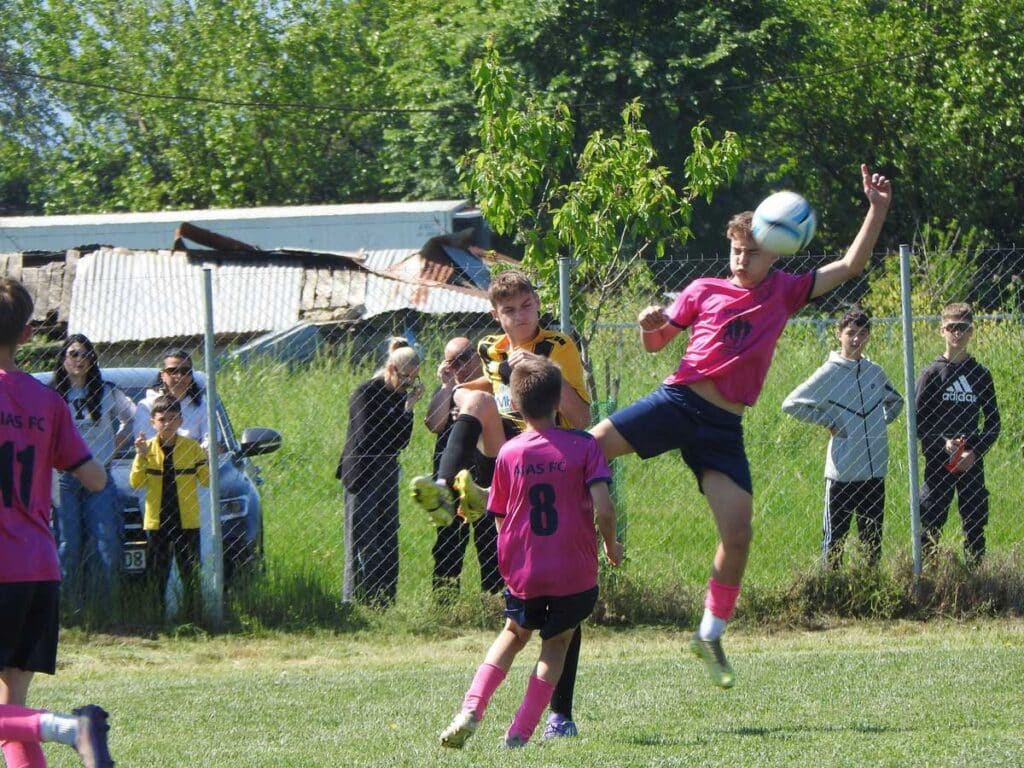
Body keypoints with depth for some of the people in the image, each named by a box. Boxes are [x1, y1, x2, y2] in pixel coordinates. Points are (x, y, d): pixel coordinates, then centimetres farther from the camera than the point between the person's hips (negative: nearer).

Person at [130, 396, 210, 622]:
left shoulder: (192, 448, 1)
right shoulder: (147, 448, 3)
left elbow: (207, 480, 1)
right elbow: (135, 483, -2)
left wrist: (210, 458, -16)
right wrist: (141, 457, -14)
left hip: (187, 521, -1)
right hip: (156, 521, 1)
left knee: (190, 574, 1)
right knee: (157, 577, 4)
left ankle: (192, 617, 5)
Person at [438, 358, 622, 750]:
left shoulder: (508, 454, -1)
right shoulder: (583, 446, -6)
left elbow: (501, 522, 4)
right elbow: (603, 507, -15)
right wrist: (611, 546, 3)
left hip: (523, 571, 2)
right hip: (576, 572, -2)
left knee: (514, 633, 26)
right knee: (556, 643, 18)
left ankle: (471, 709, 9)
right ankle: (519, 733, 9)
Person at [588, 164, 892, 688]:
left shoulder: (784, 292, 11)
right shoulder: (704, 291, 6)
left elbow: (851, 266, 11)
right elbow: (654, 344, 12)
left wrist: (877, 209, 1)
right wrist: (650, 326, -11)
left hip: (723, 428, 1)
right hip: (678, 400, -1)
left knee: (739, 534, -7)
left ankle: (711, 635, 9)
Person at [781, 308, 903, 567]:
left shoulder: (875, 372, 9)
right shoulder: (829, 374, -6)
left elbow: (895, 401, 29)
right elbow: (791, 404, -5)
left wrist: (882, 421, 12)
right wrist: (826, 422, -6)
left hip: (875, 470, 5)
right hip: (842, 472, -5)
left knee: (873, 539, 10)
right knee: (835, 538, -1)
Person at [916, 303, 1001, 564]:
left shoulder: (980, 374, 8)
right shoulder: (932, 373, 1)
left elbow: (993, 423, 10)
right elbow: (918, 423, -1)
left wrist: (975, 452, -6)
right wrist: (944, 443, -16)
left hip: (972, 463, 3)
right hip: (939, 464, -3)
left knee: (975, 526, 5)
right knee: (930, 526, -5)